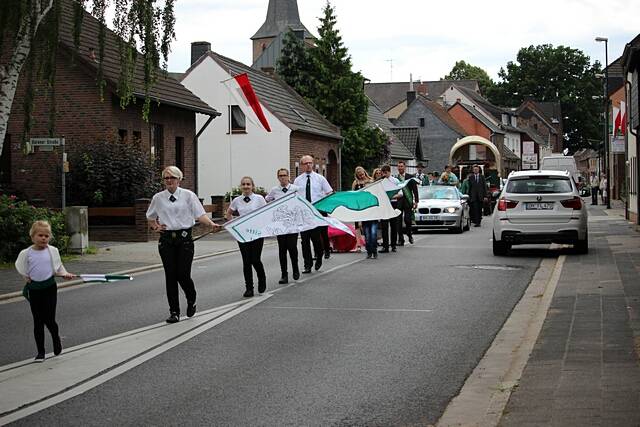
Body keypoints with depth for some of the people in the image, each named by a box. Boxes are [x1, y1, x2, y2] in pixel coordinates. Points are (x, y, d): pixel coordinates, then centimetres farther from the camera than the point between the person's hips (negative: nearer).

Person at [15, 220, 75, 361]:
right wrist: (27, 277, -1)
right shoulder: (26, 253, -5)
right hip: (34, 289, 1)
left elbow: (58, 267, 7)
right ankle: (40, 351, 15)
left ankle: (56, 338, 29)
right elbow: (21, 268, 9)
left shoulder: (53, 251, -3)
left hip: (50, 287, -1)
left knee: (49, 320, -4)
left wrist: (65, 274, -8)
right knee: (38, 321, 5)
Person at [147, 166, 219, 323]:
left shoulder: (188, 195, 1)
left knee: (183, 274, -7)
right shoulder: (158, 198, 8)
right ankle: (174, 312, 8)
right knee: (170, 276, 1)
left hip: (184, 238, -2)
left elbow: (200, 214, -6)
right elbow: (150, 218, 24)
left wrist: (211, 224, -22)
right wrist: (156, 227, 6)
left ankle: (191, 301, 24)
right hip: (166, 239, 2)